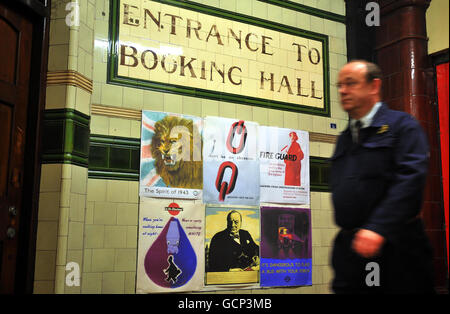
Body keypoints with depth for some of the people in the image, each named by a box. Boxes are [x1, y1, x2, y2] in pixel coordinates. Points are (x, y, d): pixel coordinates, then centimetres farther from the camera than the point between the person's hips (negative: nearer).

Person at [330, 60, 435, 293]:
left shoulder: (402, 125, -2)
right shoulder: (344, 139, 18)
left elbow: (410, 179, -16)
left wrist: (378, 228, -25)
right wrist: (347, 234, 8)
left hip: (395, 246, -5)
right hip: (350, 248, 5)